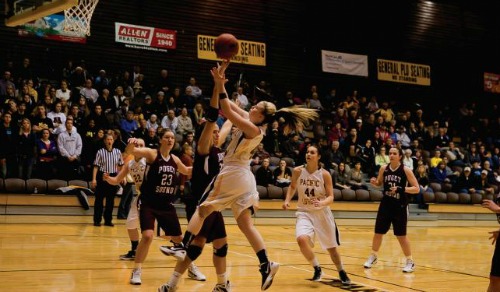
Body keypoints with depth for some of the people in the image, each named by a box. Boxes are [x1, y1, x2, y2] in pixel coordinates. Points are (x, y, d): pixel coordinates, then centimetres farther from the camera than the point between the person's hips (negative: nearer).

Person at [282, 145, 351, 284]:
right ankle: (317, 268, -2)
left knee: (331, 247, 11)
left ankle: (341, 272, 38)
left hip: (322, 213, 0)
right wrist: (287, 200, -3)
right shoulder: (297, 171, -8)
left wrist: (322, 203, -33)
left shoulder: (325, 174, -13)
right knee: (302, 240, -27)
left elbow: (331, 197, -13)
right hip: (304, 212, 1)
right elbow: (292, 186, 12)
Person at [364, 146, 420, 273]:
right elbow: (379, 183, 16)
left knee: (401, 235, 0)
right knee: (378, 232, 9)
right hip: (385, 204, 4)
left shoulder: (406, 170, -11)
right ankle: (373, 257, 29)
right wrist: (374, 182, -7)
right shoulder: (383, 168, -1)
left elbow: (417, 189, -10)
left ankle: (410, 262, 16)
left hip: (400, 206, -4)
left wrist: (401, 189, -24)